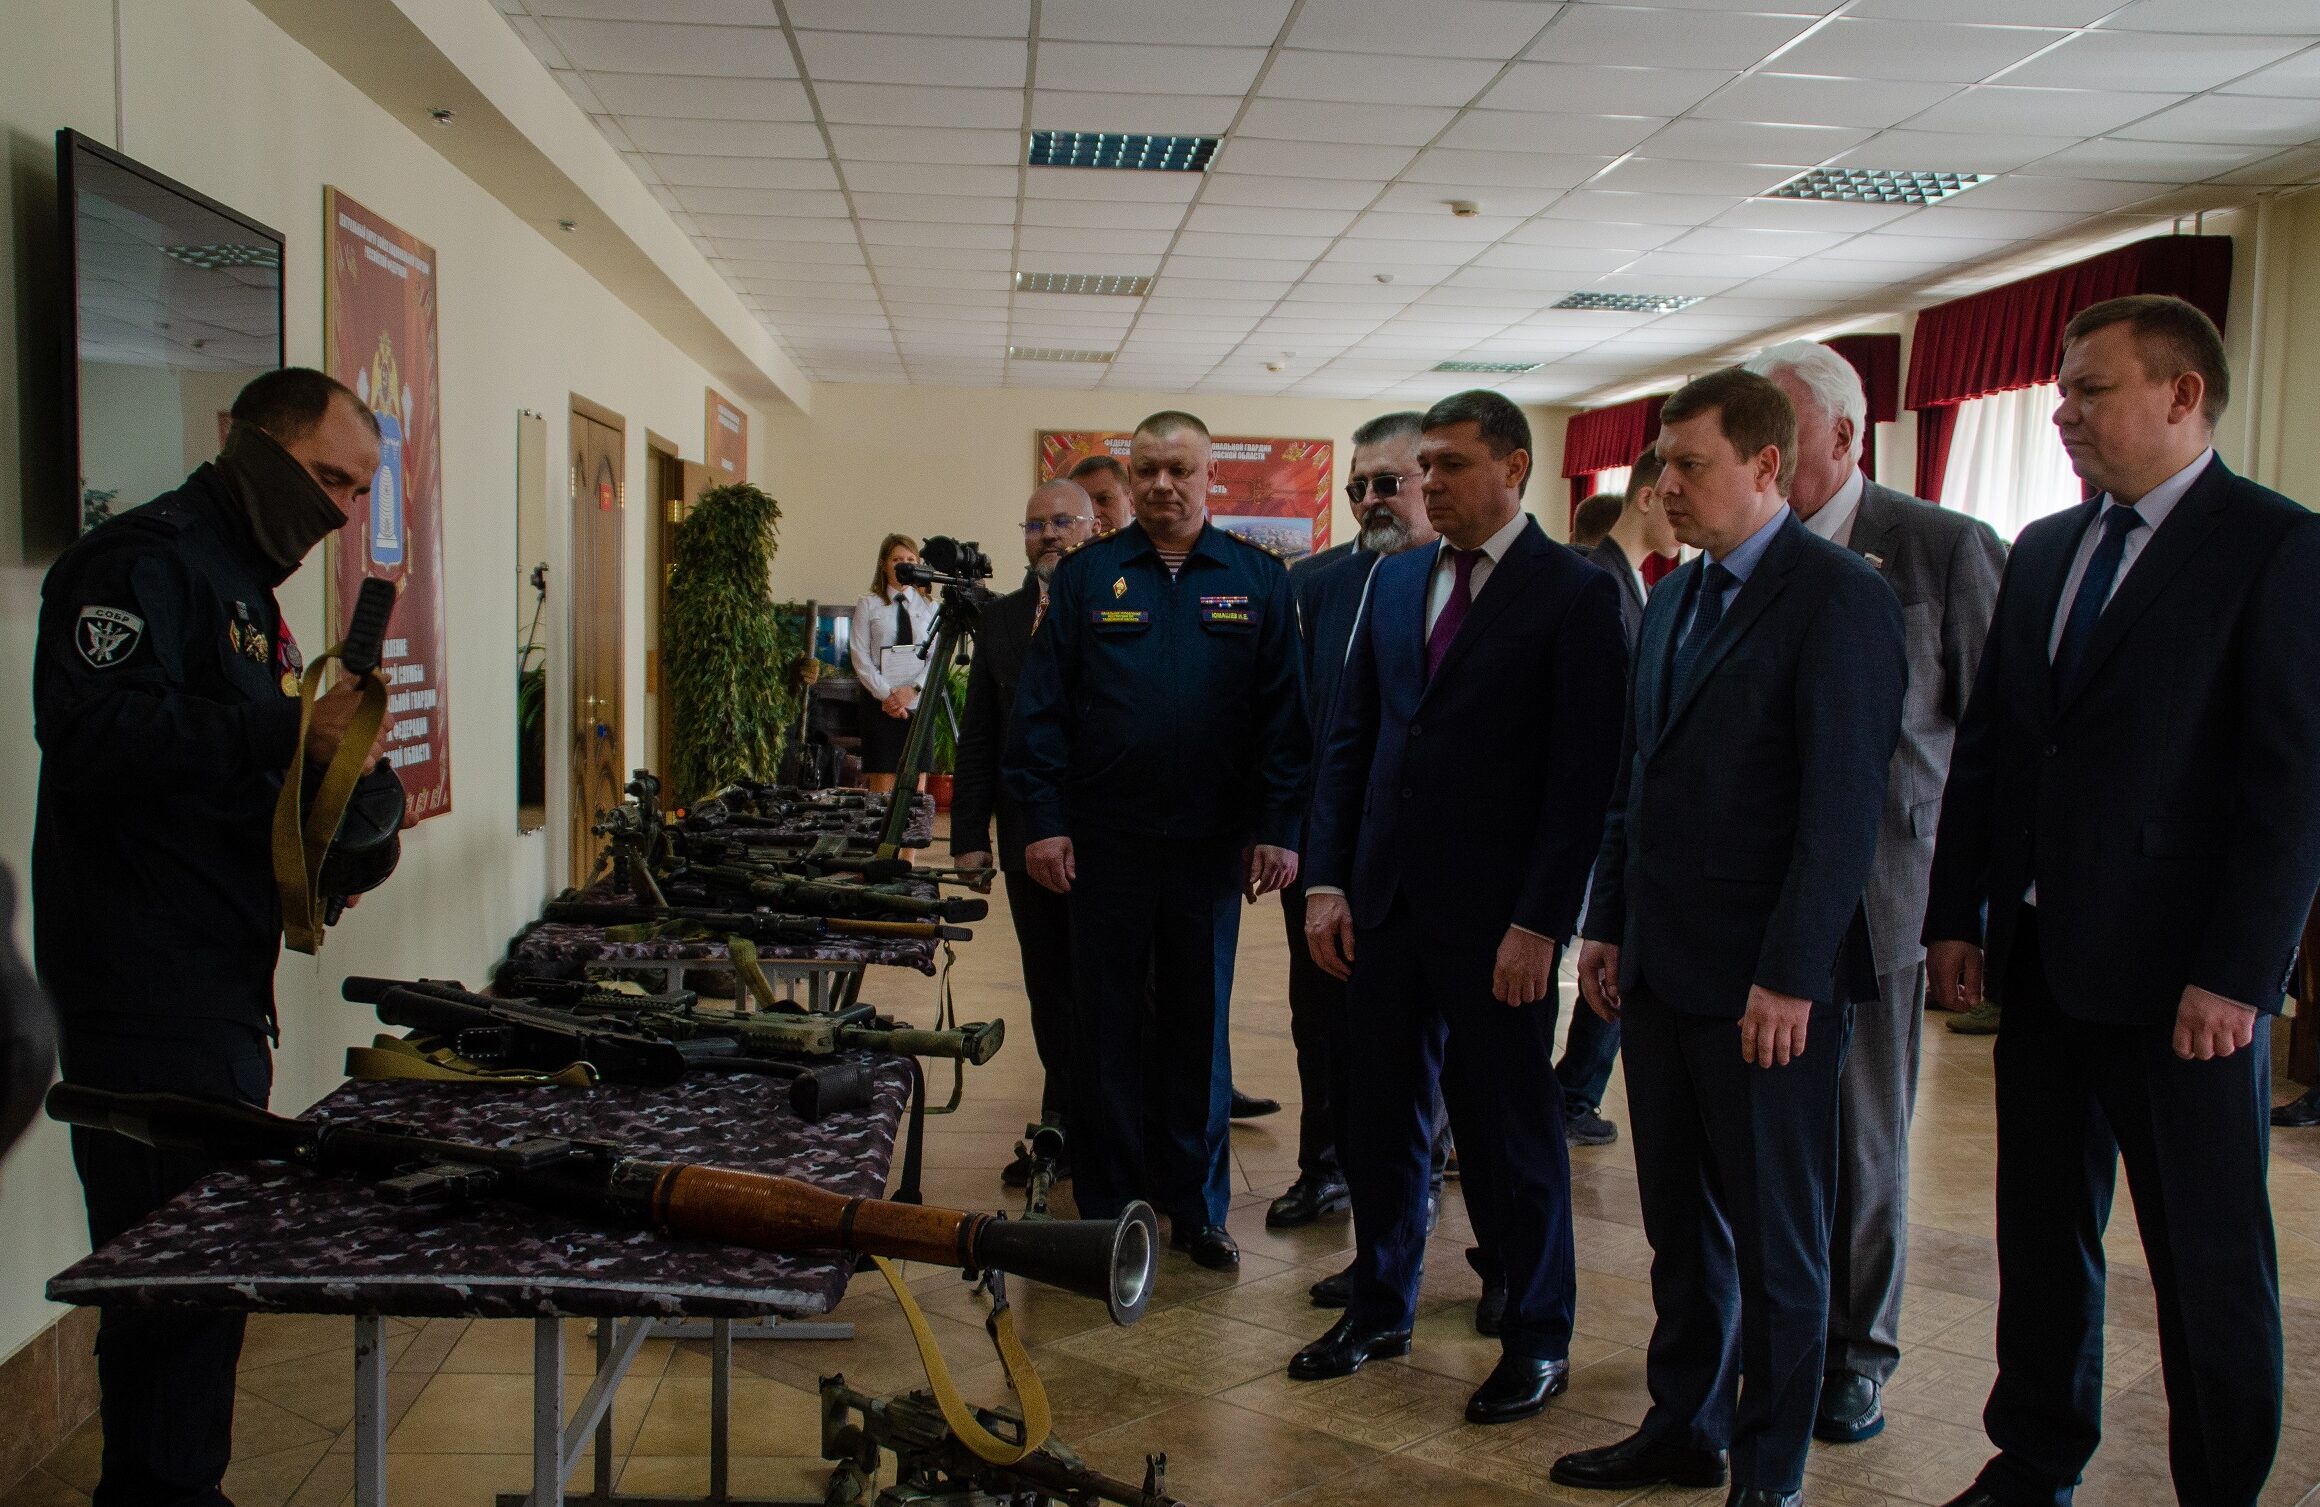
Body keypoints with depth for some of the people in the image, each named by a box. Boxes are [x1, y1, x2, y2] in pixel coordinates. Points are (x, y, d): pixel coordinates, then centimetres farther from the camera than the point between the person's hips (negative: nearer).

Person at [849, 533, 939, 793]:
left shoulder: (929, 606, 10)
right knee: (882, 782, -4)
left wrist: (913, 689, -11)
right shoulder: (868, 604, 5)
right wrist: (886, 695, -11)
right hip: (879, 703, -2)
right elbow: (860, 656, -1)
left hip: (919, 701, 2)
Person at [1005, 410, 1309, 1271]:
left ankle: (1195, 1206, 23)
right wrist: (1043, 820, -6)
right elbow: (1042, 707, 1)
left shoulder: (1257, 581, 3)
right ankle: (1108, 1209, 20)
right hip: (1105, 841, 0)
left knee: (1199, 1027, 11)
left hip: (1211, 844, 0)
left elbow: (1282, 712, 2)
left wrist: (1277, 829, -4)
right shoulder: (1087, 577, 3)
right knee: (1106, 1027, 8)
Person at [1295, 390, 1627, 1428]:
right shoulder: (1395, 581, 10)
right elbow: (1350, 738, 12)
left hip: (1494, 914, -5)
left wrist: (1540, 922, -16)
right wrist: (1329, 881, 5)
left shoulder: (1576, 594, -7)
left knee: (1508, 1128, 6)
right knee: (1378, 1115, 14)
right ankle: (1380, 1308, 32)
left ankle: (1537, 1338, 23)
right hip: (1385, 902, 6)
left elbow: (1582, 775, -11)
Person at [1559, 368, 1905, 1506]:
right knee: (1679, 1220, 17)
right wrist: (1608, 922, 13)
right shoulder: (1674, 598, 13)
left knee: (1776, 1239, 7)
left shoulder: (1840, 596, -12)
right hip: (1663, 965, 7)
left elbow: (1843, 802, -17)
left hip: (1767, 981, -7)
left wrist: (1790, 975, -19)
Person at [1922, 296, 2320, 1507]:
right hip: (2042, 957, 6)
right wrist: (1955, 915, 9)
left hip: (2180, 975, -6)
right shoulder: (2043, 550, 12)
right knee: (2041, 1228, 15)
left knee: (2210, 1258, 6)